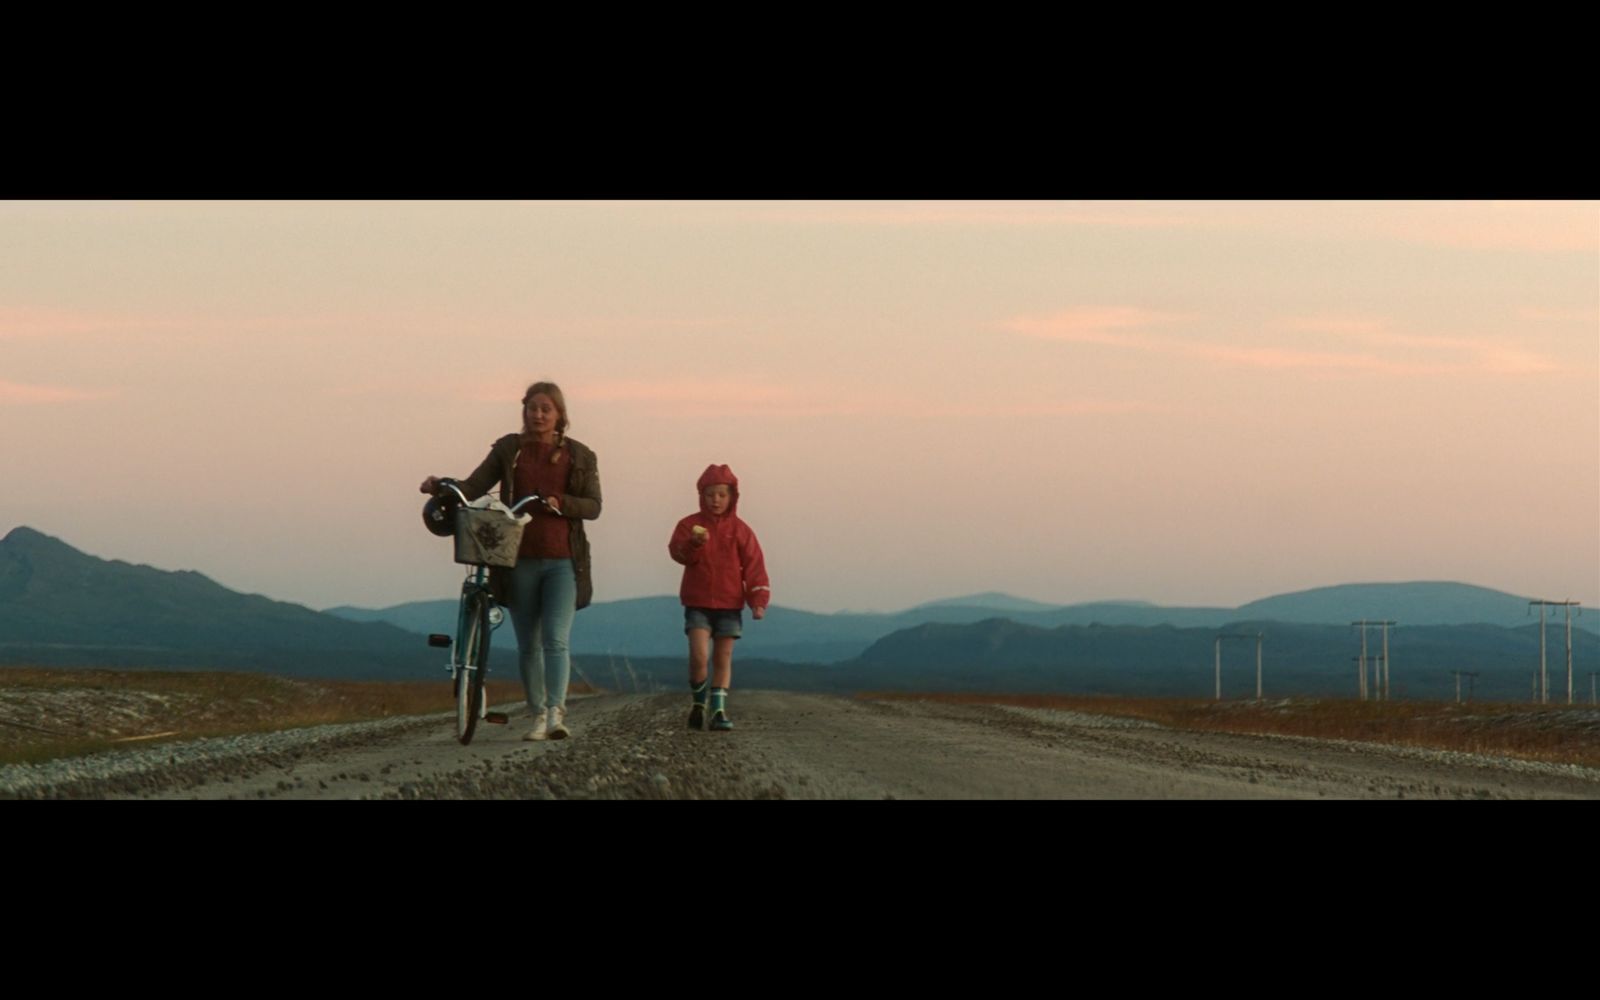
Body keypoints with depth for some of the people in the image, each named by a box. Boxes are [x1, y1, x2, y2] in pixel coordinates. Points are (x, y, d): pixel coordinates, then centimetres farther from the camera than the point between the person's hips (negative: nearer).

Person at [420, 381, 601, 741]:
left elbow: (593, 506, 2)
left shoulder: (579, 456, 6)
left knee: (556, 640, -15)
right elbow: (473, 487, 0)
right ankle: (538, 716, 16)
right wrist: (441, 487, -19)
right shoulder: (509, 449, 7)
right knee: (528, 644, 7)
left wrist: (559, 502, -16)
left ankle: (556, 712, -22)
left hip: (562, 562, -2)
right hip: (519, 560, 2)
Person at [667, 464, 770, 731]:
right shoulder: (690, 525, 1)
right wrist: (693, 544, -36)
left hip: (729, 605, 2)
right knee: (698, 654, -14)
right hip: (698, 603, -2)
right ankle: (698, 702, 7)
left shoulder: (740, 530, 4)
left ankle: (718, 710, 7)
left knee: (723, 658, 2)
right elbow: (677, 551, -14)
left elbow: (754, 566, 2)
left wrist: (758, 600, -8)